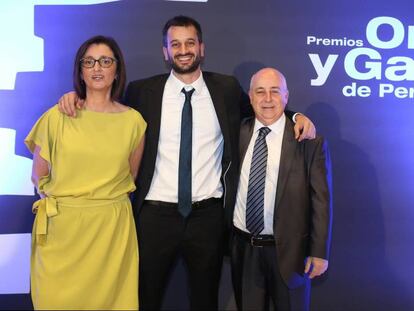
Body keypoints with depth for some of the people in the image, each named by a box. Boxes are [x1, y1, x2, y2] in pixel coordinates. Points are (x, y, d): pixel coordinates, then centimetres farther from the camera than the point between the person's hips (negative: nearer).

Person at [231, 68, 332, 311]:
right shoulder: (237, 133, 2)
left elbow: (321, 200, -6)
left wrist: (319, 252, -8)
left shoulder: (309, 140, -8)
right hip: (243, 248, 3)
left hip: (288, 250, -3)